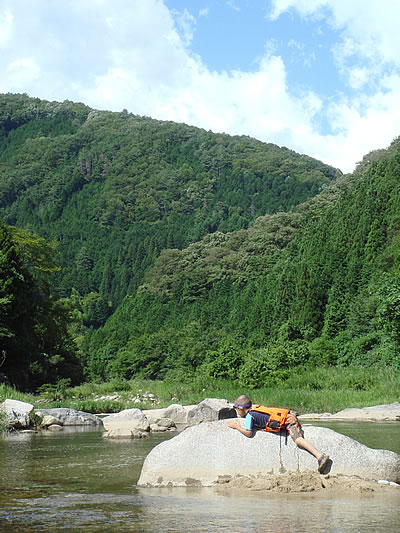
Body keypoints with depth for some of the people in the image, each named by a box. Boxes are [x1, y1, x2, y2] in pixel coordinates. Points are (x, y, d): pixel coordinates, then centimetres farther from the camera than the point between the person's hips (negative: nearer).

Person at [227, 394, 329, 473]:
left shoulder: (249, 415, -8)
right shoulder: (254, 410, 16)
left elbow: (248, 433, -13)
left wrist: (236, 426, -1)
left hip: (288, 419, -9)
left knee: (298, 440, -25)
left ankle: (320, 456, -35)